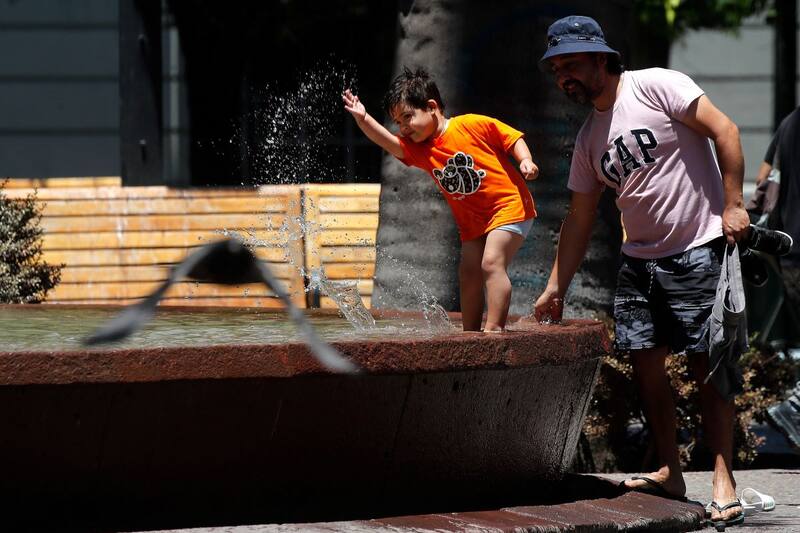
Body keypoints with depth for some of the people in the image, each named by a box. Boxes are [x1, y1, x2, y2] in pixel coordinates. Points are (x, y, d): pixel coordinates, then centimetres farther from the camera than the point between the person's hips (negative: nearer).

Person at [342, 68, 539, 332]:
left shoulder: (473, 125, -13)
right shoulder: (418, 150, 2)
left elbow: (512, 138, -4)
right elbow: (388, 142, -15)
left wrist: (525, 160, -21)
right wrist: (363, 119, -30)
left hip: (510, 205, -7)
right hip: (473, 221, 7)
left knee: (491, 262, -19)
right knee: (468, 272, 4)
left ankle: (494, 328, -23)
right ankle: (470, 333, 13)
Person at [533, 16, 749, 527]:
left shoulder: (657, 86, -8)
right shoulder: (589, 138, 13)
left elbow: (723, 129, -13)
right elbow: (580, 217, 18)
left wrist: (733, 204, -18)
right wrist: (556, 288, 16)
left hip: (700, 250, -7)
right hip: (640, 259, 7)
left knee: (707, 365, -8)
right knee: (646, 361, 3)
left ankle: (724, 483, -8)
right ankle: (669, 472, 14)